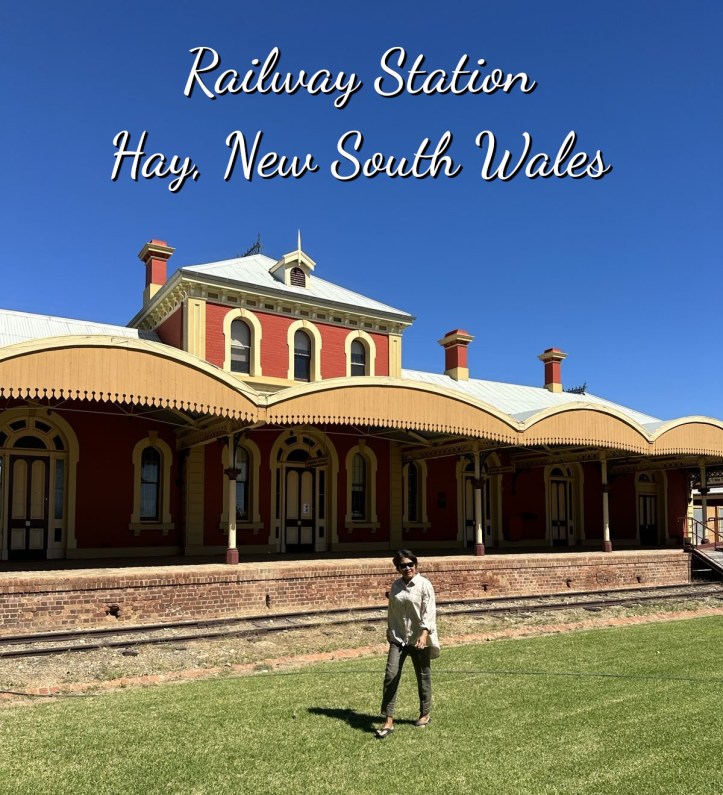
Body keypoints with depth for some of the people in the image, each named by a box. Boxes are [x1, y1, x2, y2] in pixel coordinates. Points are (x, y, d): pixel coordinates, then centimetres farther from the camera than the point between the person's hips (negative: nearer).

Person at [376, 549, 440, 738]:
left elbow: (429, 612, -18)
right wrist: (389, 630, 19)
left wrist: (424, 634, -29)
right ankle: (388, 721, -2)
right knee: (391, 675, -7)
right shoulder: (396, 586, 5)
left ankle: (425, 714, 32)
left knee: (423, 677, 11)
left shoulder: (424, 585, -10)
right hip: (398, 637, 4)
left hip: (419, 639, -4)